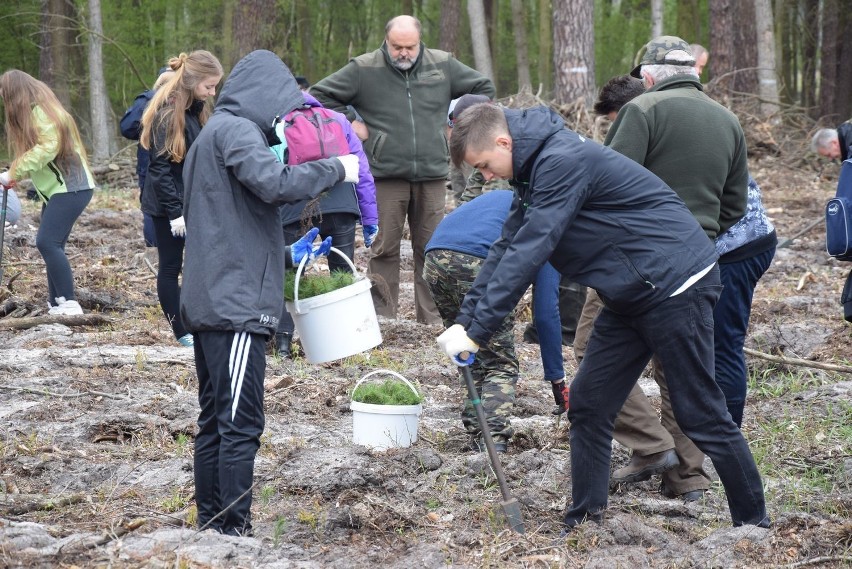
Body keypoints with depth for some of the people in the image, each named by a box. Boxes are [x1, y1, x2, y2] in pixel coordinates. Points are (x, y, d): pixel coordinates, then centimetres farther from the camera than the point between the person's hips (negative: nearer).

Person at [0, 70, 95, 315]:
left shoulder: (40, 111, -13)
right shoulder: (33, 112, 17)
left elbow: (47, 148, -24)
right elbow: (37, 150, 12)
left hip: (70, 188, -10)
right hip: (55, 189, 10)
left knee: (47, 242, -17)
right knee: (51, 245, 9)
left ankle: (69, 304, -17)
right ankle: (56, 304, 13)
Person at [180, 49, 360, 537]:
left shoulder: (215, 134, 22)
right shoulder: (235, 130, -9)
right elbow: (276, 184, -26)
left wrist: (287, 256, 19)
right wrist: (336, 168, -13)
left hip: (209, 304, 10)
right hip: (236, 305, -10)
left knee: (215, 419, 13)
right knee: (241, 423, -9)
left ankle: (212, 523, 17)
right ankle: (234, 529, -8)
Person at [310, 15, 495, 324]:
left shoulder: (443, 65, 6)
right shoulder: (363, 69, -1)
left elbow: (484, 87, 19)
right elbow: (320, 95, 6)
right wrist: (349, 123, 0)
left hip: (432, 174, 2)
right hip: (385, 175, -2)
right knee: (385, 248, 0)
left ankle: (432, 316, 13)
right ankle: (382, 316, 6)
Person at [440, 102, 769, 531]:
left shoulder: (563, 161, -21)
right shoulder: (534, 169, 10)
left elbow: (528, 254, -25)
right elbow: (506, 250, 12)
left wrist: (477, 332, -23)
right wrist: (464, 321, 3)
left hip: (675, 284, -10)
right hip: (631, 294, 10)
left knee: (701, 416, -3)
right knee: (588, 404, 7)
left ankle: (754, 523, 9)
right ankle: (583, 523, 14)